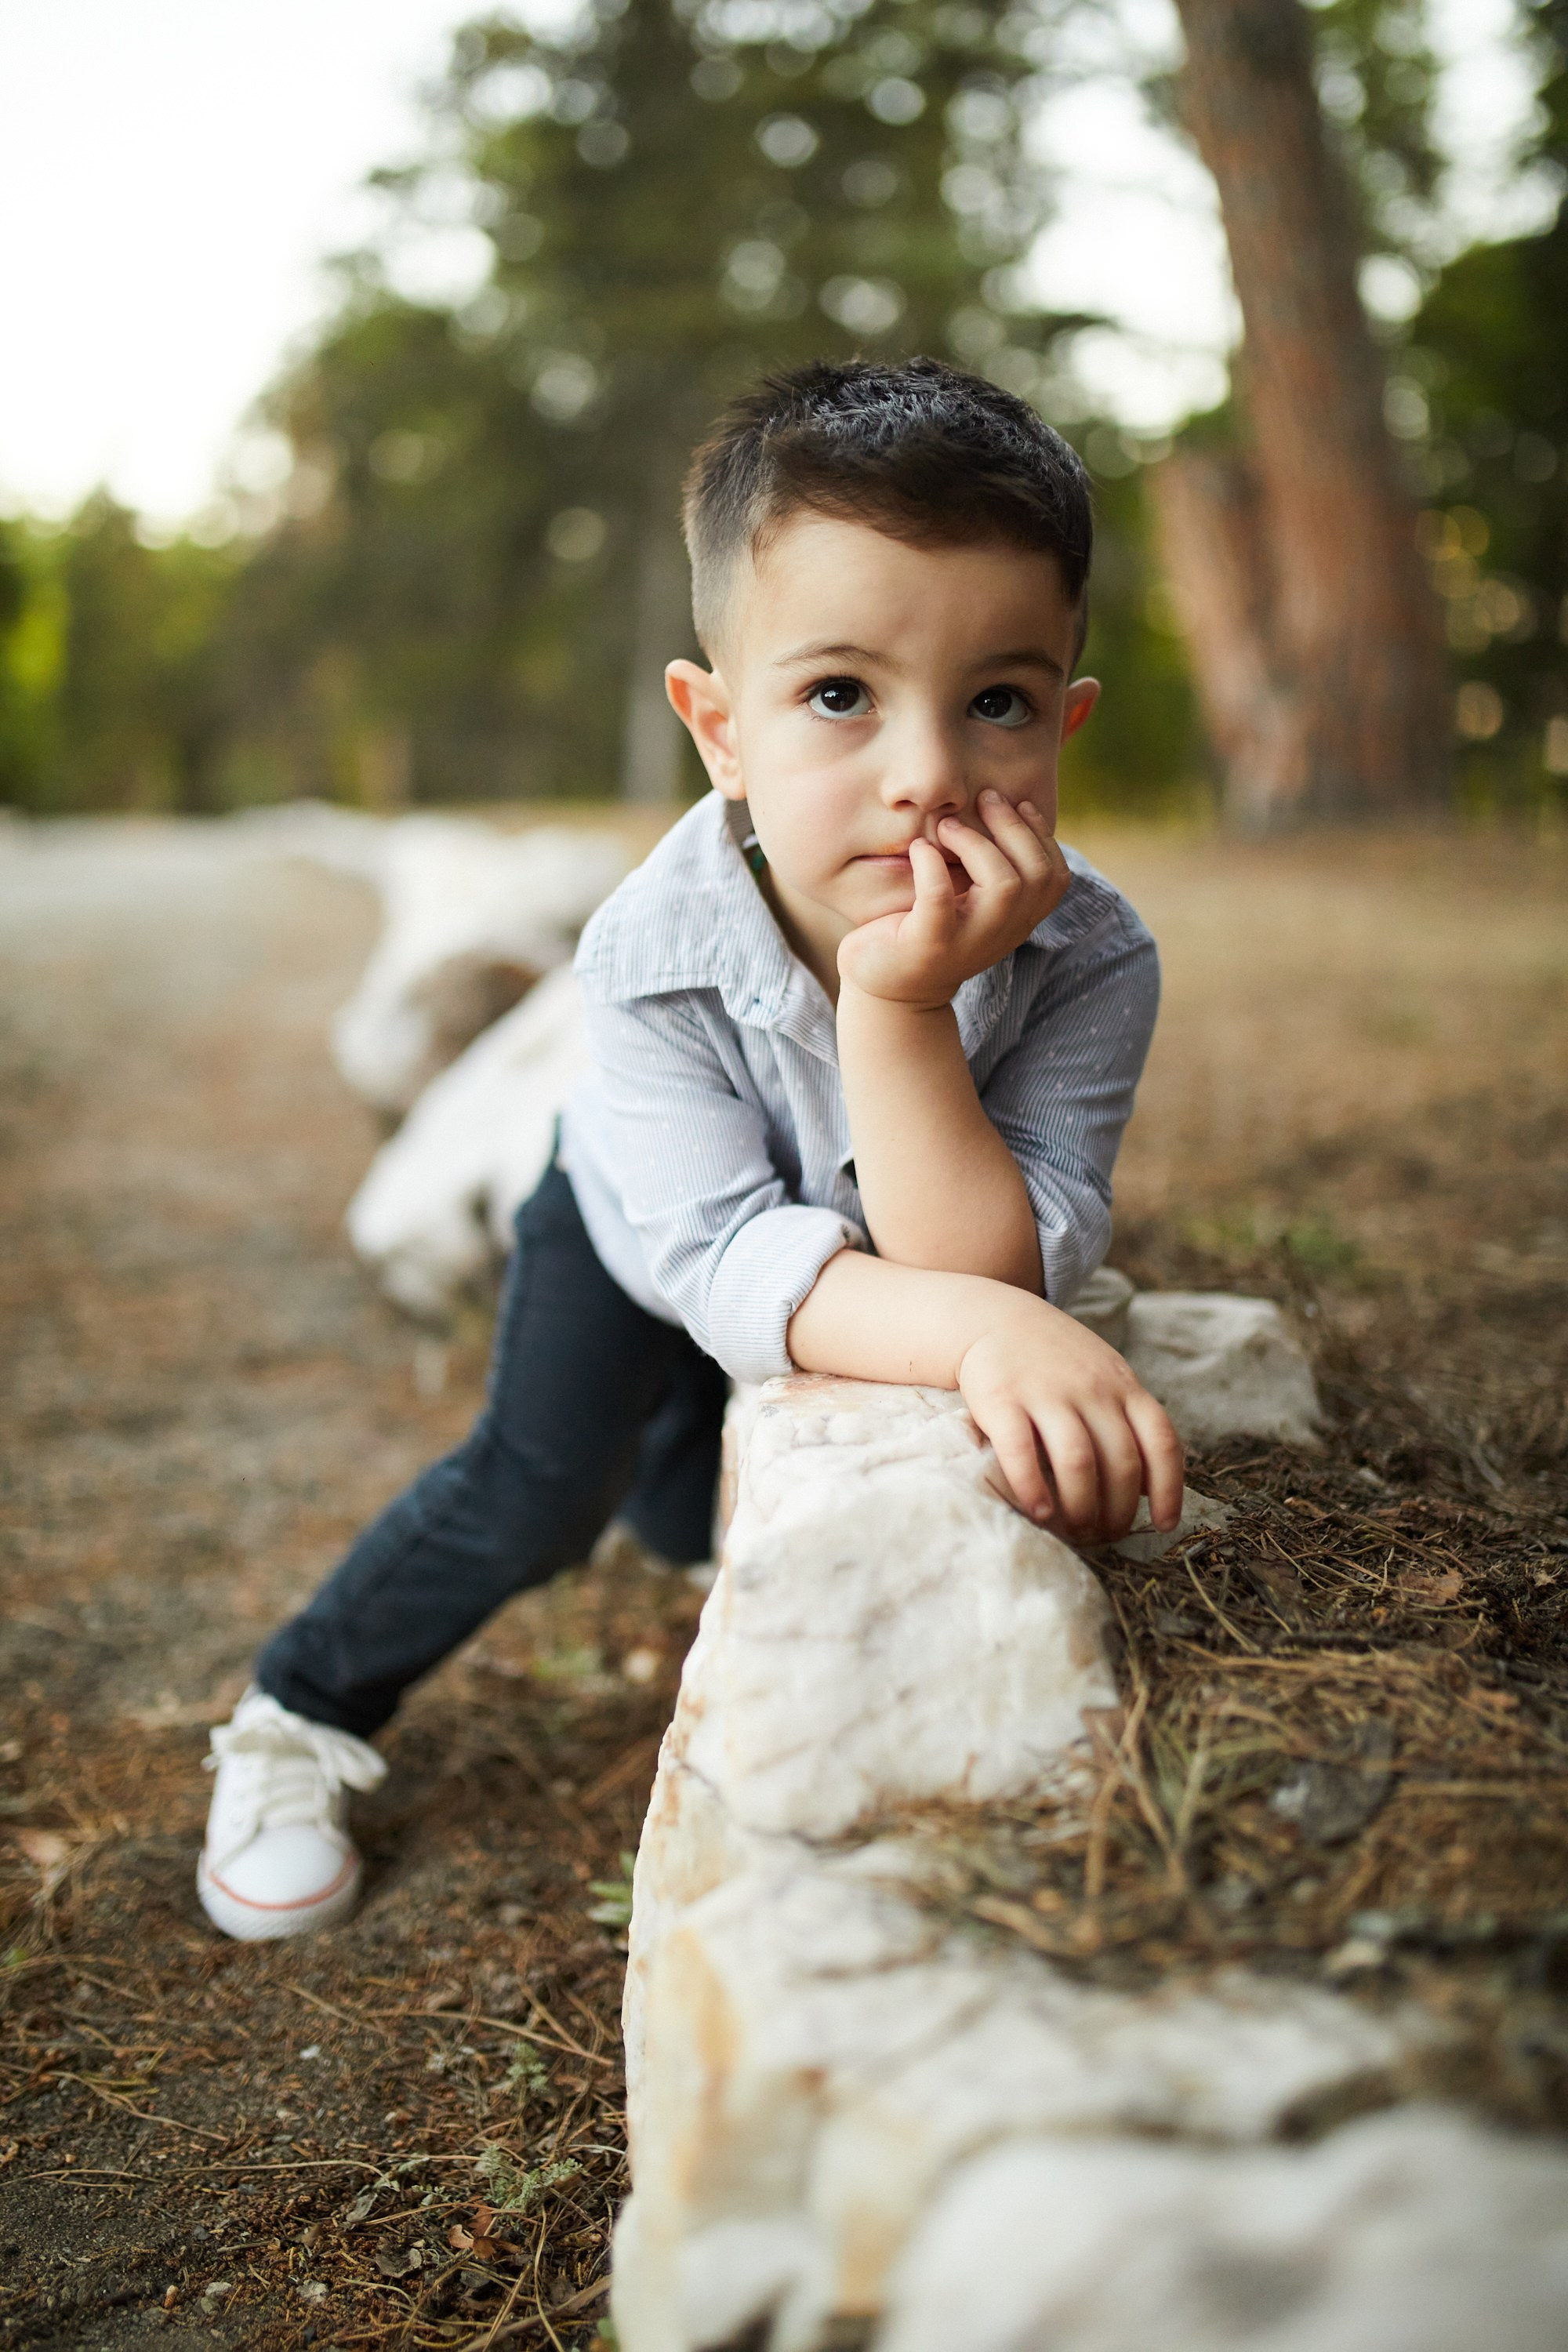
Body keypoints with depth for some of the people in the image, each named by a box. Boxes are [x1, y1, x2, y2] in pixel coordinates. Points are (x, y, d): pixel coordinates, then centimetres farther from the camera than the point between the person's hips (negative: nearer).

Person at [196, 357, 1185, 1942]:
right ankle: (294, 1723, 13)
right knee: (534, 1498, -14)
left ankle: (674, 1448, 56)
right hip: (646, 1227, -2)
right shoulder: (654, 950, -40)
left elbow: (979, 1269, -44)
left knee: (692, 1518, 17)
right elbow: (728, 1258, -43)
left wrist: (901, 1006, -58)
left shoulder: (1089, 965, -38)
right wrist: (975, 1332, -61)